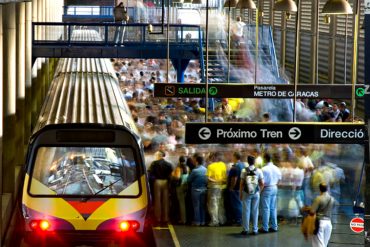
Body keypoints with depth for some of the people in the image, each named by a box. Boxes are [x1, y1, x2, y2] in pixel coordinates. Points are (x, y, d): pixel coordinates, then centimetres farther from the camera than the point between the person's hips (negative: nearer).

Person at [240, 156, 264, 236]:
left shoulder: (244, 171, -7)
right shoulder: (258, 171, -4)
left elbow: (241, 184, -5)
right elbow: (262, 183, -2)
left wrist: (240, 194, 3)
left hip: (246, 193, -1)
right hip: (256, 193, 1)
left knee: (246, 211, 5)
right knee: (255, 211, 8)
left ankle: (246, 229, 6)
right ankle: (255, 230, 9)